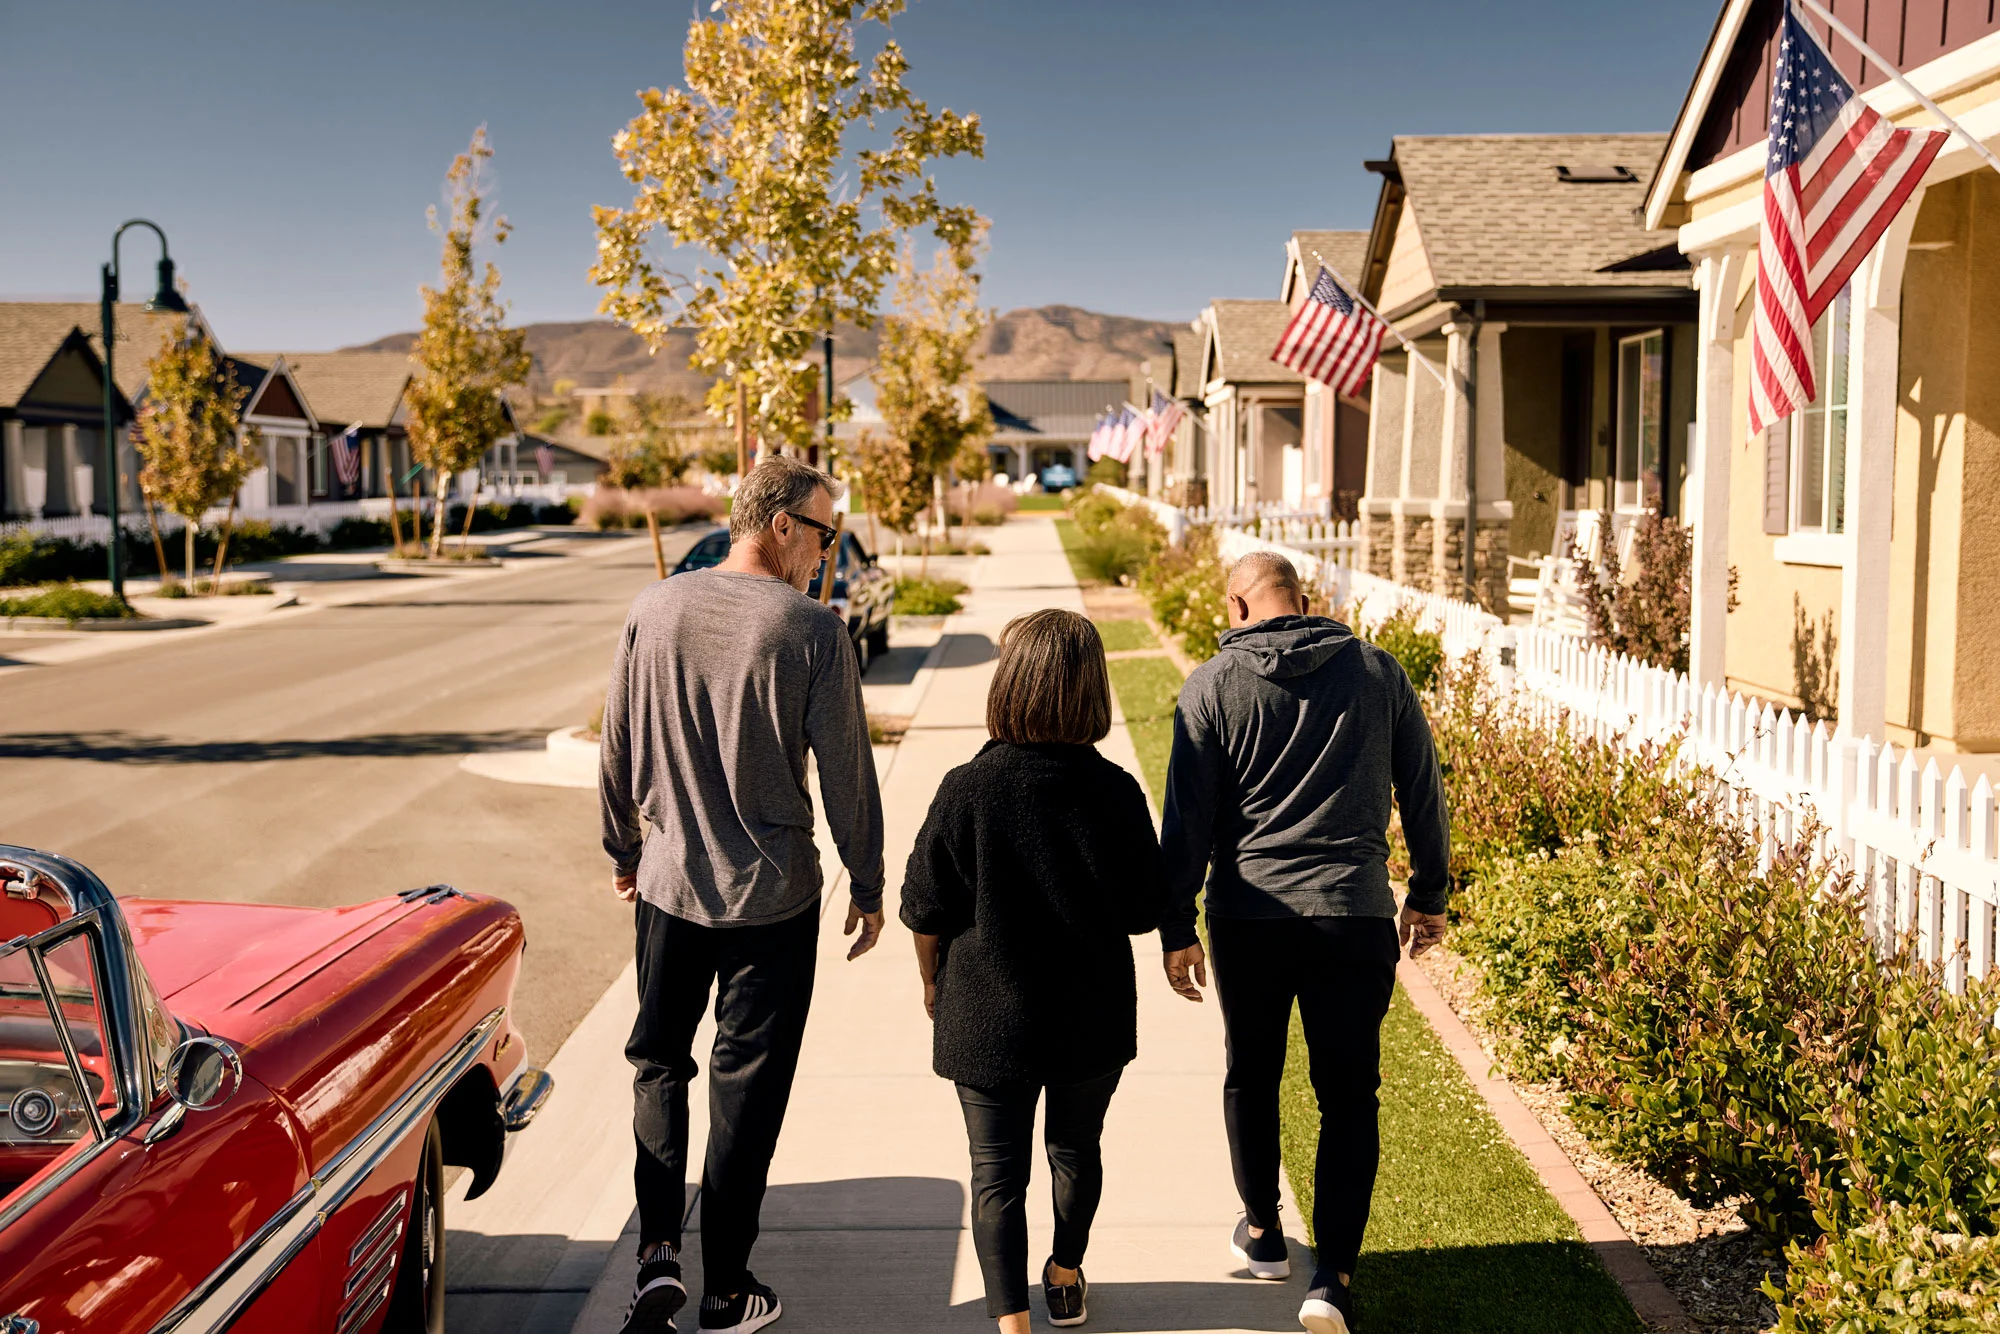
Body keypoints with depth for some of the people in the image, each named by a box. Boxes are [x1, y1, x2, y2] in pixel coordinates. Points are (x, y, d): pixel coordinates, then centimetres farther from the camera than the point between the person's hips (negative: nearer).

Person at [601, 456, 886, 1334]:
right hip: (773, 896, -3)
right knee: (747, 1084, 9)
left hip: (669, 882, 3)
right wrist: (867, 883, 4)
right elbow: (845, 767, -8)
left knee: (657, 1062, 20)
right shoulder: (812, 630, -13)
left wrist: (623, 850, 20)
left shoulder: (654, 610, -2)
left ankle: (657, 1253, 8)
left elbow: (619, 747, 5)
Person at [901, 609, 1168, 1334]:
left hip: (988, 1020, -2)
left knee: (998, 1173, 10)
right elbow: (1145, 911, -5)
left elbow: (925, 908, -8)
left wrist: (932, 979, 10)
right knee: (1076, 1151, 24)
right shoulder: (1114, 792, -14)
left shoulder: (966, 788, -17)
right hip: (1092, 1021, 2)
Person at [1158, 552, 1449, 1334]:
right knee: (1349, 1096, 7)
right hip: (1355, 916, 0)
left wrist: (1177, 926, 3)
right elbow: (1423, 792, 8)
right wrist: (1429, 894, 19)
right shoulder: (1378, 673, 3)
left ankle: (1262, 1234, 35)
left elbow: (1187, 819, -3)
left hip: (1249, 915, 0)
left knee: (1251, 1076, 19)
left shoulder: (1213, 687, -2)